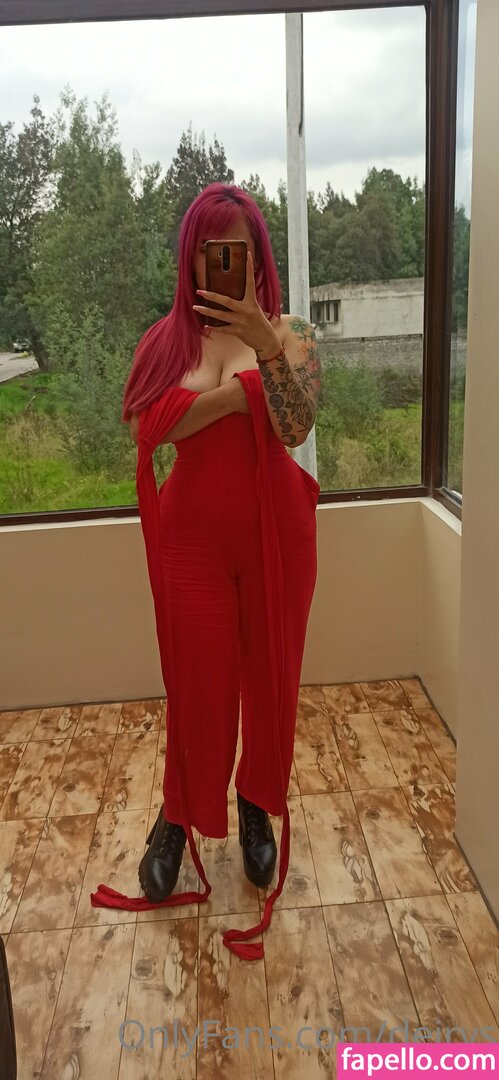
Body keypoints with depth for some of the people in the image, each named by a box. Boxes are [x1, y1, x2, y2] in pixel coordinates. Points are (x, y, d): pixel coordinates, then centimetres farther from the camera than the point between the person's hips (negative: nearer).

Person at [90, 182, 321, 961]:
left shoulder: (291, 332, 0)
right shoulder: (167, 338, 3)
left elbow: (297, 426, -16)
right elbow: (144, 428, -12)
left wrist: (265, 347, -29)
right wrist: (239, 390, -18)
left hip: (276, 531, 0)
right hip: (194, 536, 0)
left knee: (272, 679, 12)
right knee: (197, 686, 7)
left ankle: (258, 808, 37)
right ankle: (178, 818, 32)